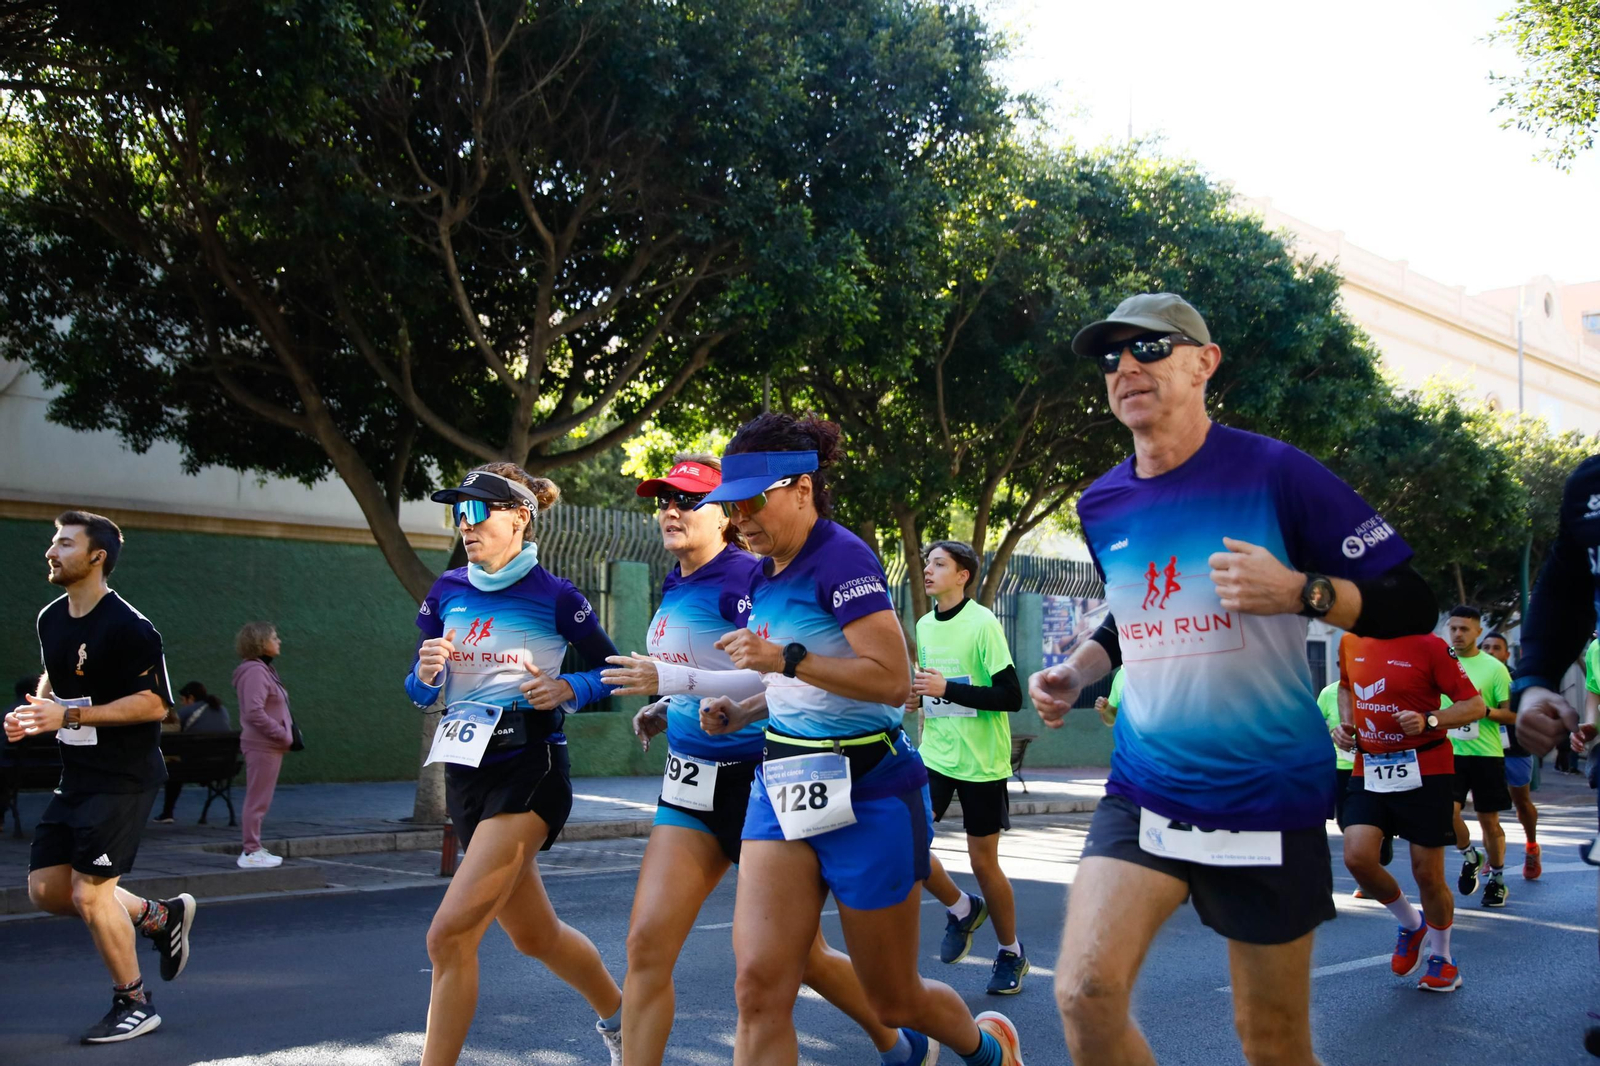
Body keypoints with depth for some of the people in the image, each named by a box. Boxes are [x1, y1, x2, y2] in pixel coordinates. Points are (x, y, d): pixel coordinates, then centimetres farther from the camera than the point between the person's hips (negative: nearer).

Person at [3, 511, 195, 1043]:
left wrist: (69, 716, -23)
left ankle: (134, 1004, 13)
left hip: (123, 780, -9)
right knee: (45, 889, 8)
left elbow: (155, 703, -21)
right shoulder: (50, 619, 8)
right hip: (76, 778, 9)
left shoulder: (128, 628, -18)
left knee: (89, 892, -7)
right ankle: (160, 915, 26)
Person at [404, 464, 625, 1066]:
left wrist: (568, 690, -17)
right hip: (466, 773, 6)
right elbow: (419, 692, 11)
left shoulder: (555, 597, -8)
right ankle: (617, 1012, 43)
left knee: (450, 933, -16)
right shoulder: (446, 593, 6)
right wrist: (427, 673, -11)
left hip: (530, 771, -6)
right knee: (534, 935, 18)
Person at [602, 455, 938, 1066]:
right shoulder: (673, 589, 11)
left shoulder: (746, 576, -15)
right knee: (647, 945, -4)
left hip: (755, 779, -7)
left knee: (801, 954, 8)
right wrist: (664, 711, 10)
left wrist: (677, 679, -30)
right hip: (689, 784, 7)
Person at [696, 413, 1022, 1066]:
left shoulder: (842, 558, -16)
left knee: (894, 1000, 11)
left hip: (868, 791, -7)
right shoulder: (765, 576, 9)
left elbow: (892, 680, -24)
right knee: (759, 988, -9)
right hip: (785, 786, 7)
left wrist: (785, 658, -28)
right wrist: (740, 712, 6)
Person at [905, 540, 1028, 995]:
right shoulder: (923, 626, 8)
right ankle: (961, 909, 17)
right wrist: (917, 697, 1)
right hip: (934, 753, 6)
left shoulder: (983, 623, -13)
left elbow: (1011, 696, -17)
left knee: (983, 862, 2)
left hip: (981, 762, -5)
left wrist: (947, 689, -23)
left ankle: (1011, 952, 25)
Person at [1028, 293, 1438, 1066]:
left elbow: (1410, 605, -8)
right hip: (1144, 791, 4)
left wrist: (1300, 592, -25)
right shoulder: (1102, 506, 5)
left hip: (1267, 796, -3)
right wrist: (1076, 672, 7)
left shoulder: (1273, 472, -11)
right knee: (1084, 992, -14)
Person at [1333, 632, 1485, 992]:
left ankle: (1442, 956, 29)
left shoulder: (1428, 645, -11)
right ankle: (1412, 926, 19)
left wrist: (1428, 721, -25)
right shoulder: (1351, 643, 6)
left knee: (1427, 873, 2)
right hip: (1369, 770, 4)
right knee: (1356, 857, -12)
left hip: (1424, 772, -4)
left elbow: (1475, 705, -10)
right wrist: (1346, 723, 8)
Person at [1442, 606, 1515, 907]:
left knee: (1489, 821, 7)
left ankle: (1497, 878, 27)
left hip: (1486, 754, -1)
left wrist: (1486, 710, -20)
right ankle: (1470, 856, 15)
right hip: (1449, 753, 2)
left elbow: (1513, 715, -4)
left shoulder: (1494, 667, -3)